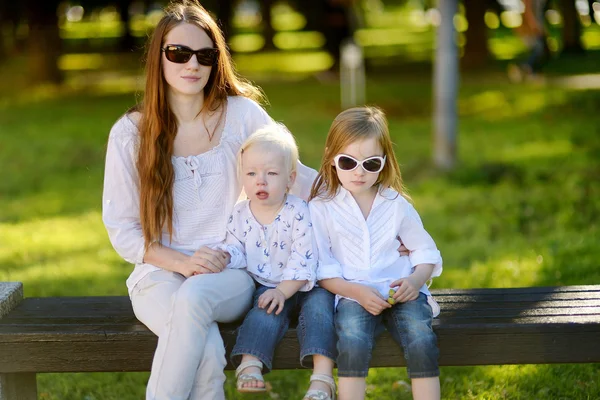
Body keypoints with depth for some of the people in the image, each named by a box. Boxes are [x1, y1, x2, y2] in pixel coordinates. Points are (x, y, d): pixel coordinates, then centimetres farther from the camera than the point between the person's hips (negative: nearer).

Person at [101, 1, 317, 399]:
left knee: (194, 297, -36)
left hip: (229, 274, 1)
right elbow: (121, 229, 3)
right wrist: (182, 262, -13)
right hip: (160, 275, 0)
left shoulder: (242, 114, 2)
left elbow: (296, 175, 9)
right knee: (207, 349, -34)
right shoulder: (129, 133, 1)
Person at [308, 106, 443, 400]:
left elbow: (424, 250, 17)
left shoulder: (396, 204, 10)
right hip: (352, 295, -2)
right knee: (353, 342, -33)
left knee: (421, 339, -27)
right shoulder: (321, 207, 3)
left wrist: (416, 279, -5)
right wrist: (355, 291, -16)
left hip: (399, 293, 2)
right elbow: (321, 268, -1)